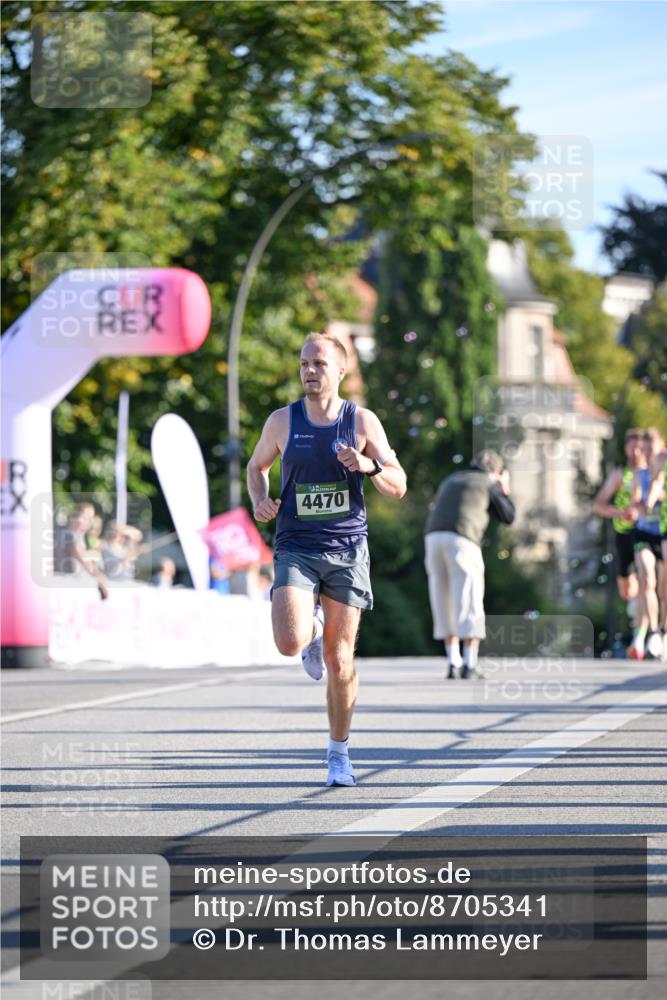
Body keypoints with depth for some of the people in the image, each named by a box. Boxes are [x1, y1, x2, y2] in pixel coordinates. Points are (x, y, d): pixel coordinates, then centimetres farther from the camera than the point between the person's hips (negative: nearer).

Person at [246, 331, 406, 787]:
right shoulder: (282, 421, 2)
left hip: (347, 549, 0)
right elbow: (257, 466, 21)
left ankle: (339, 751, 20)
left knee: (339, 661, 1)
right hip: (296, 548, 0)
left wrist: (370, 466, -18)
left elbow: (398, 487, 3)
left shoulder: (362, 421, 0)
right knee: (290, 643, -21)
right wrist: (260, 500, 0)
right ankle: (313, 623, 18)